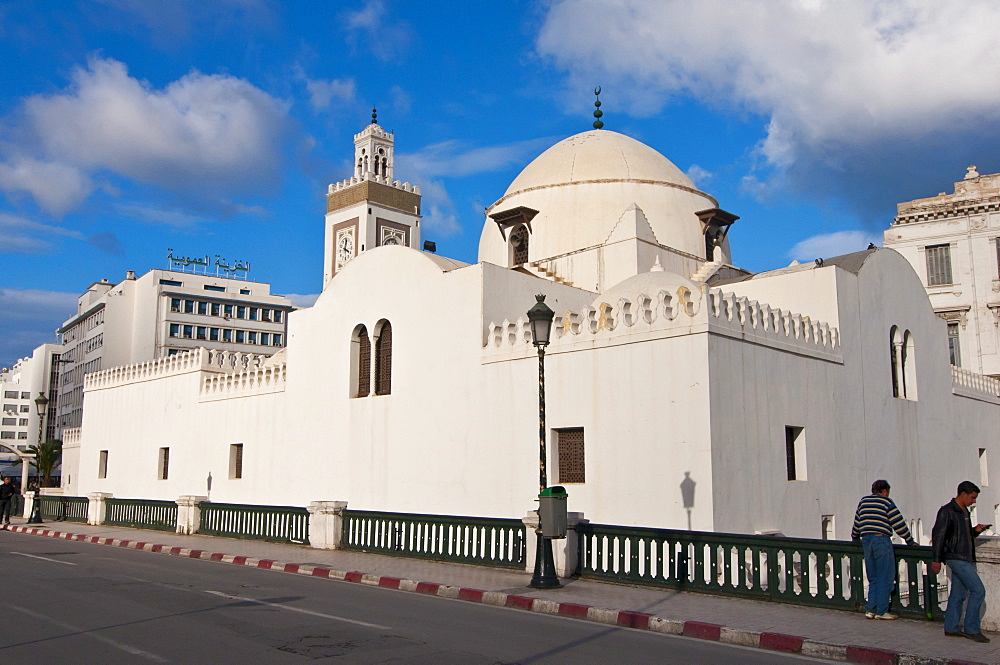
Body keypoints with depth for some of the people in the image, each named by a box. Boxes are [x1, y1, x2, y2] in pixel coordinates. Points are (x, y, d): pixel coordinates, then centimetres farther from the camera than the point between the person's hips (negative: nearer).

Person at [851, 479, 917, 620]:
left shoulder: (863, 501, 15)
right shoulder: (886, 502, -2)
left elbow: (856, 523, 21)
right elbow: (899, 524, -3)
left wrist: (855, 539, 36)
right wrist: (910, 541, 6)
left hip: (866, 541, 6)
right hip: (882, 540, -6)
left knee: (873, 579, 13)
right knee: (885, 578, 0)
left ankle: (870, 610, 9)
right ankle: (881, 611, 0)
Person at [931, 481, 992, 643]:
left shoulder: (964, 511, 16)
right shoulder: (947, 511, -12)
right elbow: (938, 535, -14)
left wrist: (976, 530, 6)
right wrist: (936, 560, -15)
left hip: (965, 558, 9)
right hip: (956, 558, -9)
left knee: (958, 594, 10)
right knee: (978, 590, -10)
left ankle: (951, 628, 15)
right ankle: (971, 629, -4)